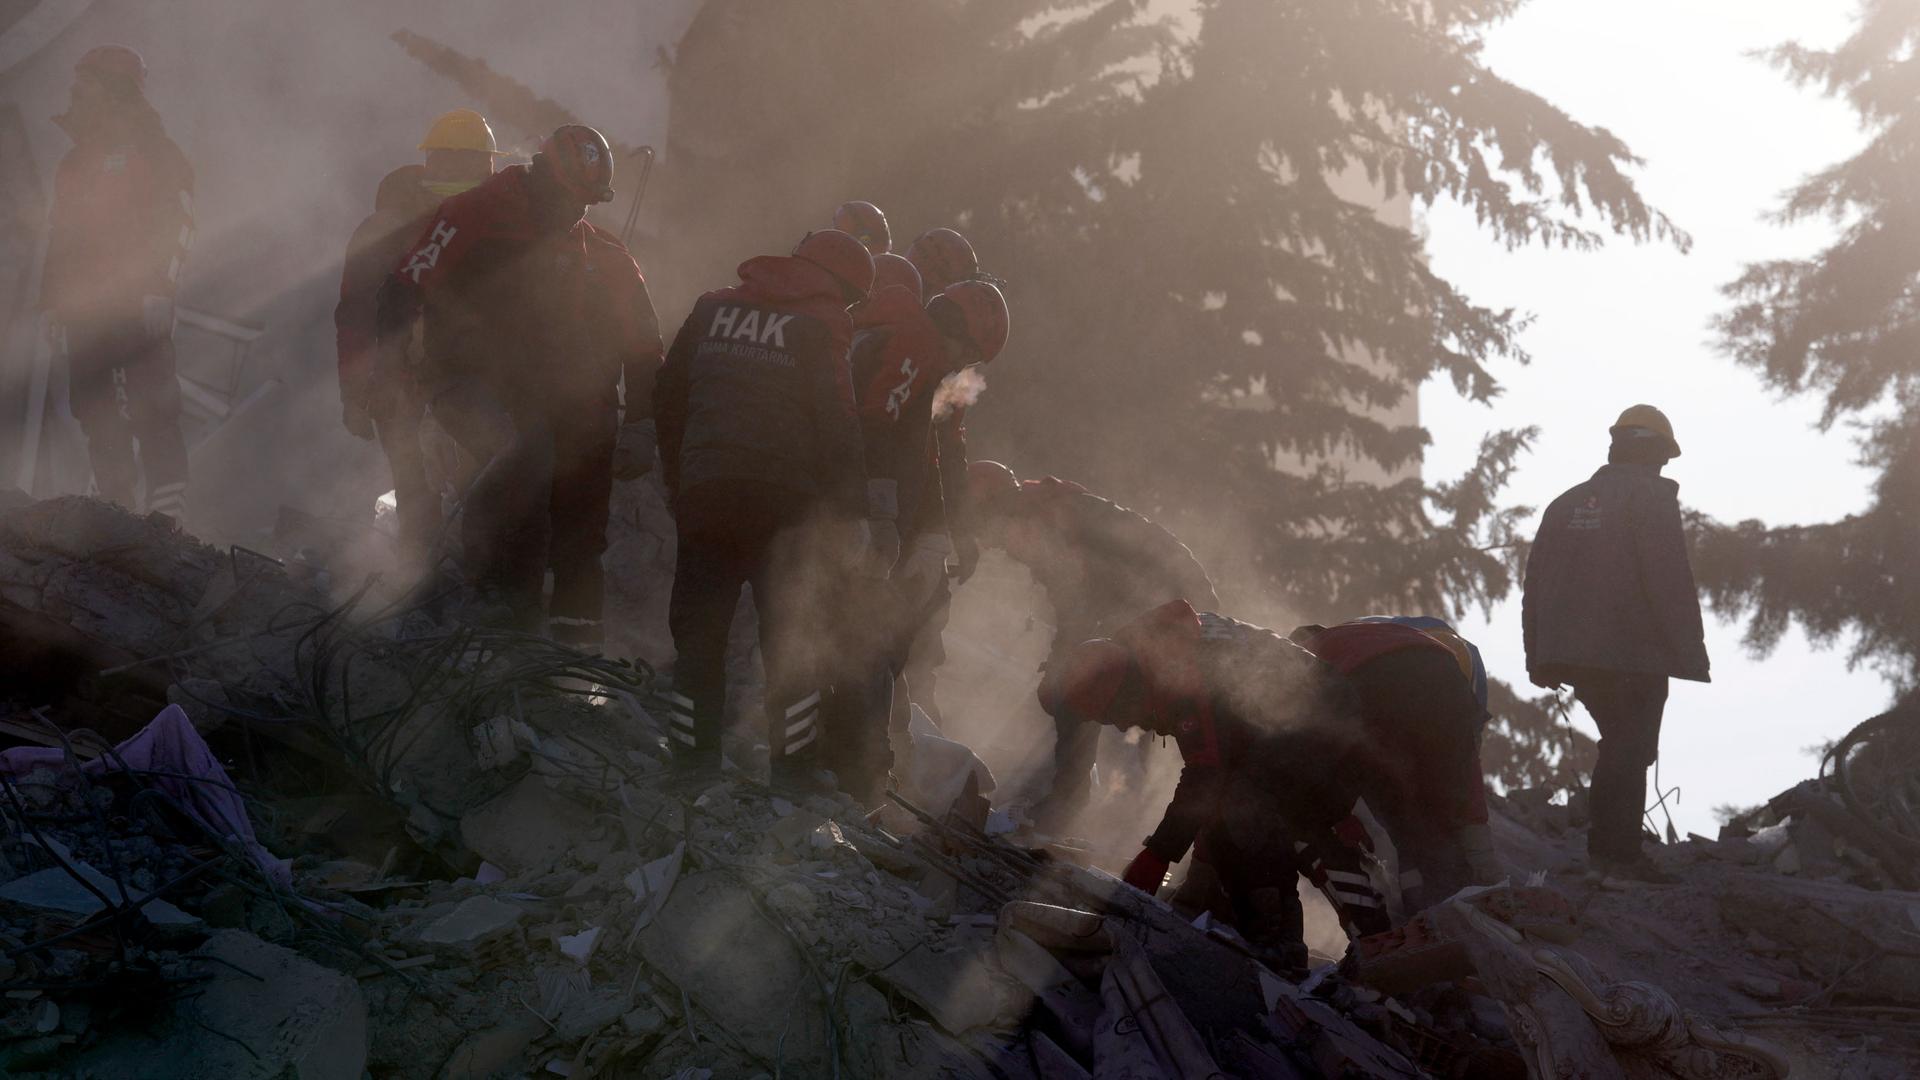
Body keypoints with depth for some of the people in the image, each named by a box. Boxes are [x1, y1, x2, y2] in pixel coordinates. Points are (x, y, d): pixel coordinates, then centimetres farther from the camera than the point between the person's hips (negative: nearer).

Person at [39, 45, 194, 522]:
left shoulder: (151, 149, 2)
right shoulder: (74, 163, 22)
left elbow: (176, 222, -7)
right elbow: (58, 237, 25)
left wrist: (159, 289, -17)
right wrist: (52, 303, 17)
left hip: (137, 305, -7)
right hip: (83, 311, 7)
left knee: (152, 411, -12)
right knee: (96, 416, 4)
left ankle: (167, 515, -15)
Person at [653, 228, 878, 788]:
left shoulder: (712, 309, 14)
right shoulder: (820, 326, -1)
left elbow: (667, 400, 16)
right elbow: (837, 426, -8)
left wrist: (677, 480, 23)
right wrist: (853, 514, -6)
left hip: (703, 498, 4)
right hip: (786, 508, -3)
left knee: (698, 638, 11)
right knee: (794, 646, 4)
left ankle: (692, 764, 9)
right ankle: (794, 776, 1)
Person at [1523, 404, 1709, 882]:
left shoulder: (1567, 503, 16)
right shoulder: (1652, 498, -5)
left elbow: (1534, 585, 15)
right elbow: (1671, 581, -13)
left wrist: (1539, 659, 17)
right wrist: (1690, 653, -10)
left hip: (1574, 653, 7)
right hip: (1635, 654, -7)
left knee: (1620, 744, 17)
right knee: (1630, 750, -2)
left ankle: (1614, 847, 16)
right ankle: (1617, 851, -5)